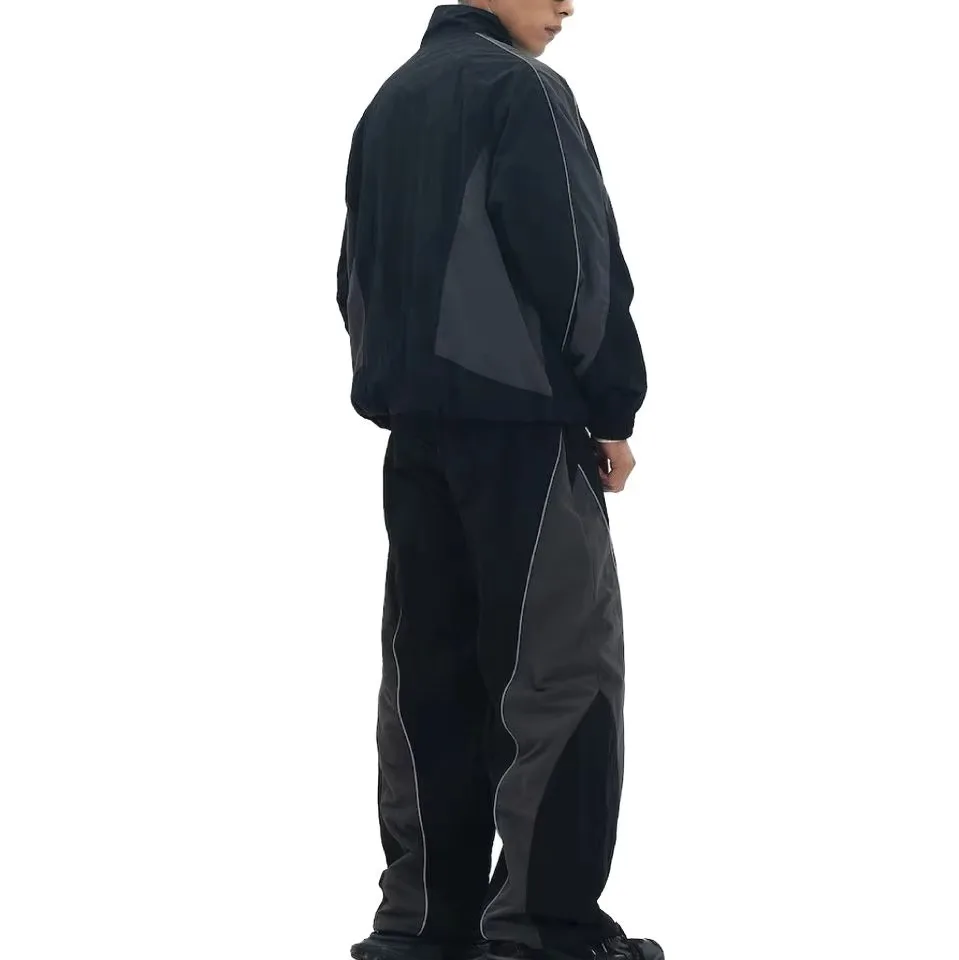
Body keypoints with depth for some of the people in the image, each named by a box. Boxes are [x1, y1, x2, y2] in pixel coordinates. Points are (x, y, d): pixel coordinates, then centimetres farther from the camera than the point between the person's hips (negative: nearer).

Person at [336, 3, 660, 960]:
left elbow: (358, 270, 17)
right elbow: (574, 260, -14)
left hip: (414, 423, 8)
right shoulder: (522, 89, -8)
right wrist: (612, 406, -7)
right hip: (520, 416, -8)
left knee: (429, 670, 8)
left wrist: (392, 376, 17)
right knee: (561, 668, -6)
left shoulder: (389, 102, 16)